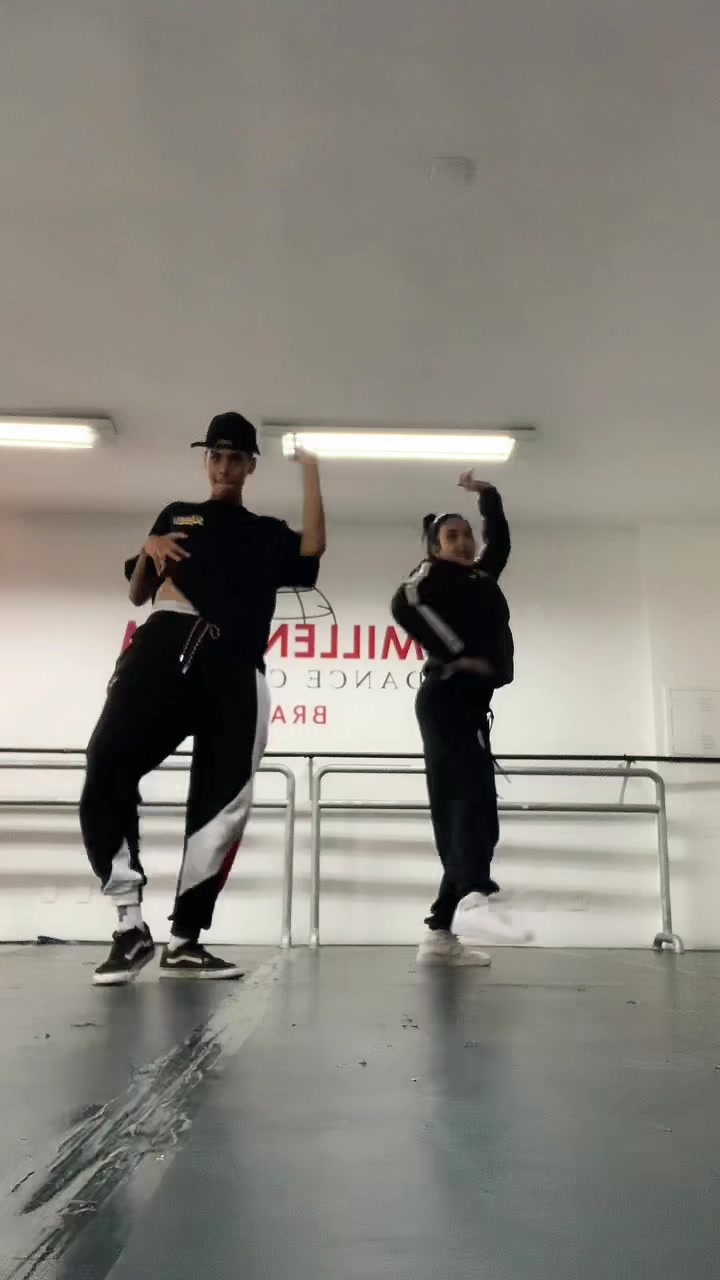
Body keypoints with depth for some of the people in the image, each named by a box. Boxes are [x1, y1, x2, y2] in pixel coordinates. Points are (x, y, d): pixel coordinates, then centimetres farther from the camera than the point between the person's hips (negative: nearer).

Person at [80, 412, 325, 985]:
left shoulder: (268, 534, 24)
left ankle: (185, 940, 6)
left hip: (233, 669, 0)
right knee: (107, 771, -19)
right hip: (165, 648, 0)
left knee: (224, 804, -4)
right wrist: (149, 550, 2)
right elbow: (137, 594, 22)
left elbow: (312, 550, 2)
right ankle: (131, 926, -11)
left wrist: (311, 473, 9)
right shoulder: (176, 515, 25)